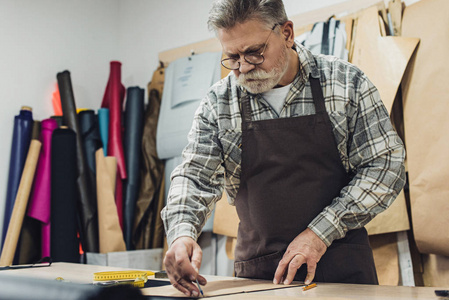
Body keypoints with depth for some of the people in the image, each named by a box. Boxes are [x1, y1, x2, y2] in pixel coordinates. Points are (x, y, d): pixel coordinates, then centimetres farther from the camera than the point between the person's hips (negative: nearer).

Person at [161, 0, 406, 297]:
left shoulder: (346, 83, -5)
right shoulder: (217, 103, -1)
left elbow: (386, 164, -6)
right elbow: (196, 176, -3)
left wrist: (320, 232, -15)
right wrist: (182, 233, -25)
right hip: (257, 271, 2)